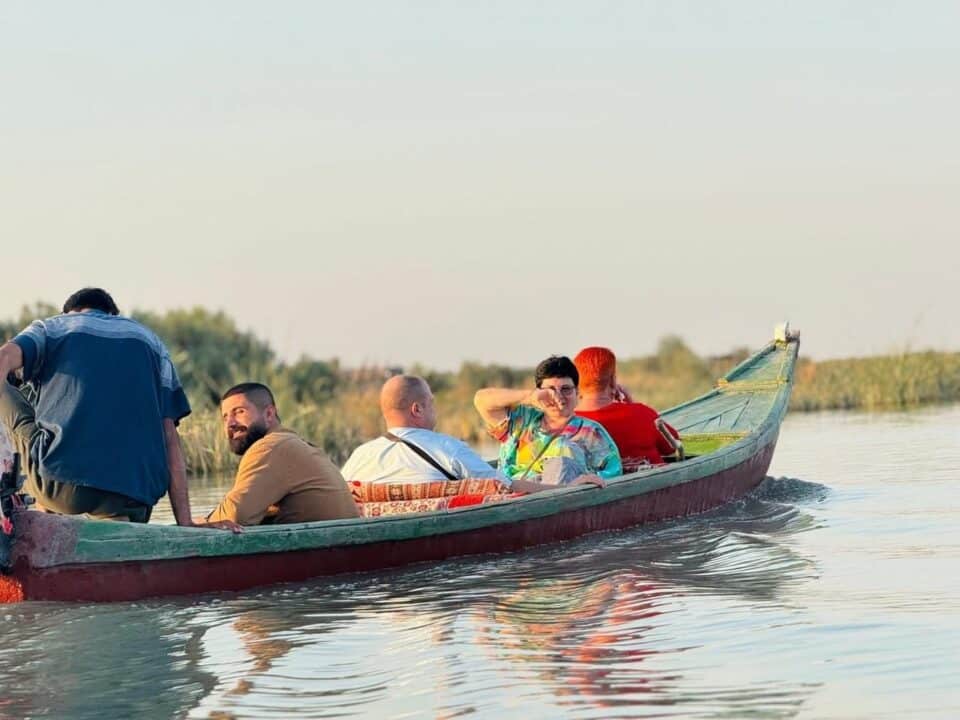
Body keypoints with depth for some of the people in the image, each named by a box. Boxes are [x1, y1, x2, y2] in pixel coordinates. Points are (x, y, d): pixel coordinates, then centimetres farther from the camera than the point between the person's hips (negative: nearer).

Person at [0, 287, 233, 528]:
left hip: (60, 483, -2)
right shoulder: (150, 340, 25)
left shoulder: (50, 327, 19)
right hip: (133, 497, 2)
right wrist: (185, 522, 12)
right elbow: (170, 437, 16)